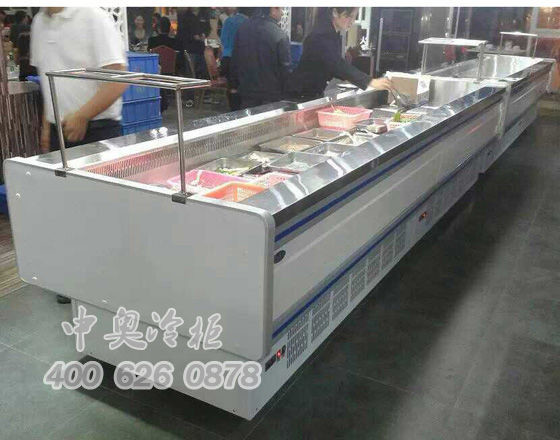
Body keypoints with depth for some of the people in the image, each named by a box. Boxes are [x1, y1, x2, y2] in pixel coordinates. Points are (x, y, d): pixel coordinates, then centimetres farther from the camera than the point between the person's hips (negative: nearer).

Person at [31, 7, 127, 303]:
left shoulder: (92, 17, -10)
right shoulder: (39, 23, 12)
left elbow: (118, 79, -16)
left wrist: (82, 116, -18)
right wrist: (47, 125, 17)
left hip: (97, 131, -6)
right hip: (61, 132, 7)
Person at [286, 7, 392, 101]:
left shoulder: (335, 36, 8)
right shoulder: (320, 36, -23)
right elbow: (337, 64, -34)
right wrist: (371, 82, -42)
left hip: (316, 93, 9)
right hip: (302, 94, -9)